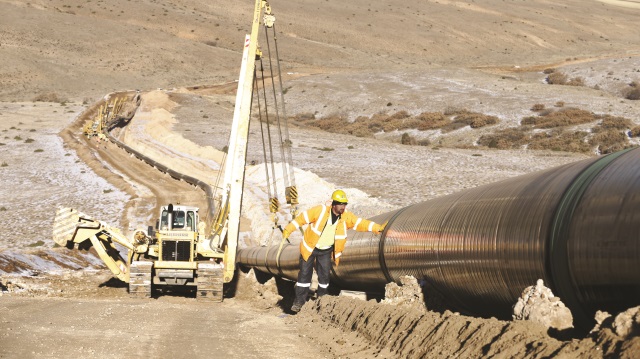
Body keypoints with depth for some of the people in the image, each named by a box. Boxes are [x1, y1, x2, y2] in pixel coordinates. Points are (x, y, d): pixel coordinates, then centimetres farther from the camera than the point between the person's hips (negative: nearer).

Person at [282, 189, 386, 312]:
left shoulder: (346, 217, -12)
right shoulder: (320, 211, -23)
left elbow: (360, 223, -16)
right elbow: (302, 218, -17)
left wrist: (378, 228, -28)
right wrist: (288, 229, -15)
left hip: (326, 251, 3)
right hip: (310, 248, -3)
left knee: (324, 275, 3)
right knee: (305, 274, -2)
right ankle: (299, 301, 7)